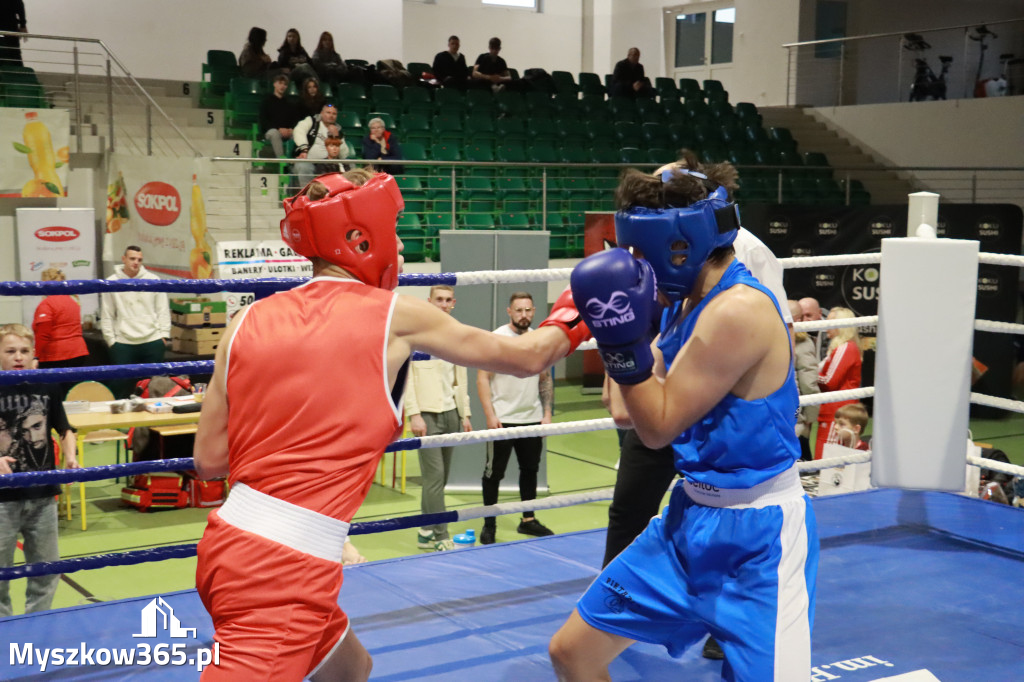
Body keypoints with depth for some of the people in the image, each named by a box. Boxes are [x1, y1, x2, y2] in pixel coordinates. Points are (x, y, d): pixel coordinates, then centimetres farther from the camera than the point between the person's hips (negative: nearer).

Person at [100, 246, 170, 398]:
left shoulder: (153, 280, 4)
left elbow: (163, 310, 6)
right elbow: (106, 316, 4)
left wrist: (164, 334, -1)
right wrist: (111, 340, -1)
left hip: (152, 341, 1)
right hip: (123, 343, -1)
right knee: (120, 384, 2)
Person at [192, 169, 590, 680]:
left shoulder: (249, 320, 7)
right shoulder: (396, 315, -2)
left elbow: (209, 459, 9)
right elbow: (526, 358, 12)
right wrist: (567, 324, 32)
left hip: (228, 541, 7)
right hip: (288, 567, -7)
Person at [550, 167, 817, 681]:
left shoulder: (739, 310, -23)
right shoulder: (686, 302, 4)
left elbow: (659, 427, -17)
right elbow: (631, 414, 12)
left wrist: (622, 341, -24)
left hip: (757, 539, -8)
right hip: (689, 520, 9)